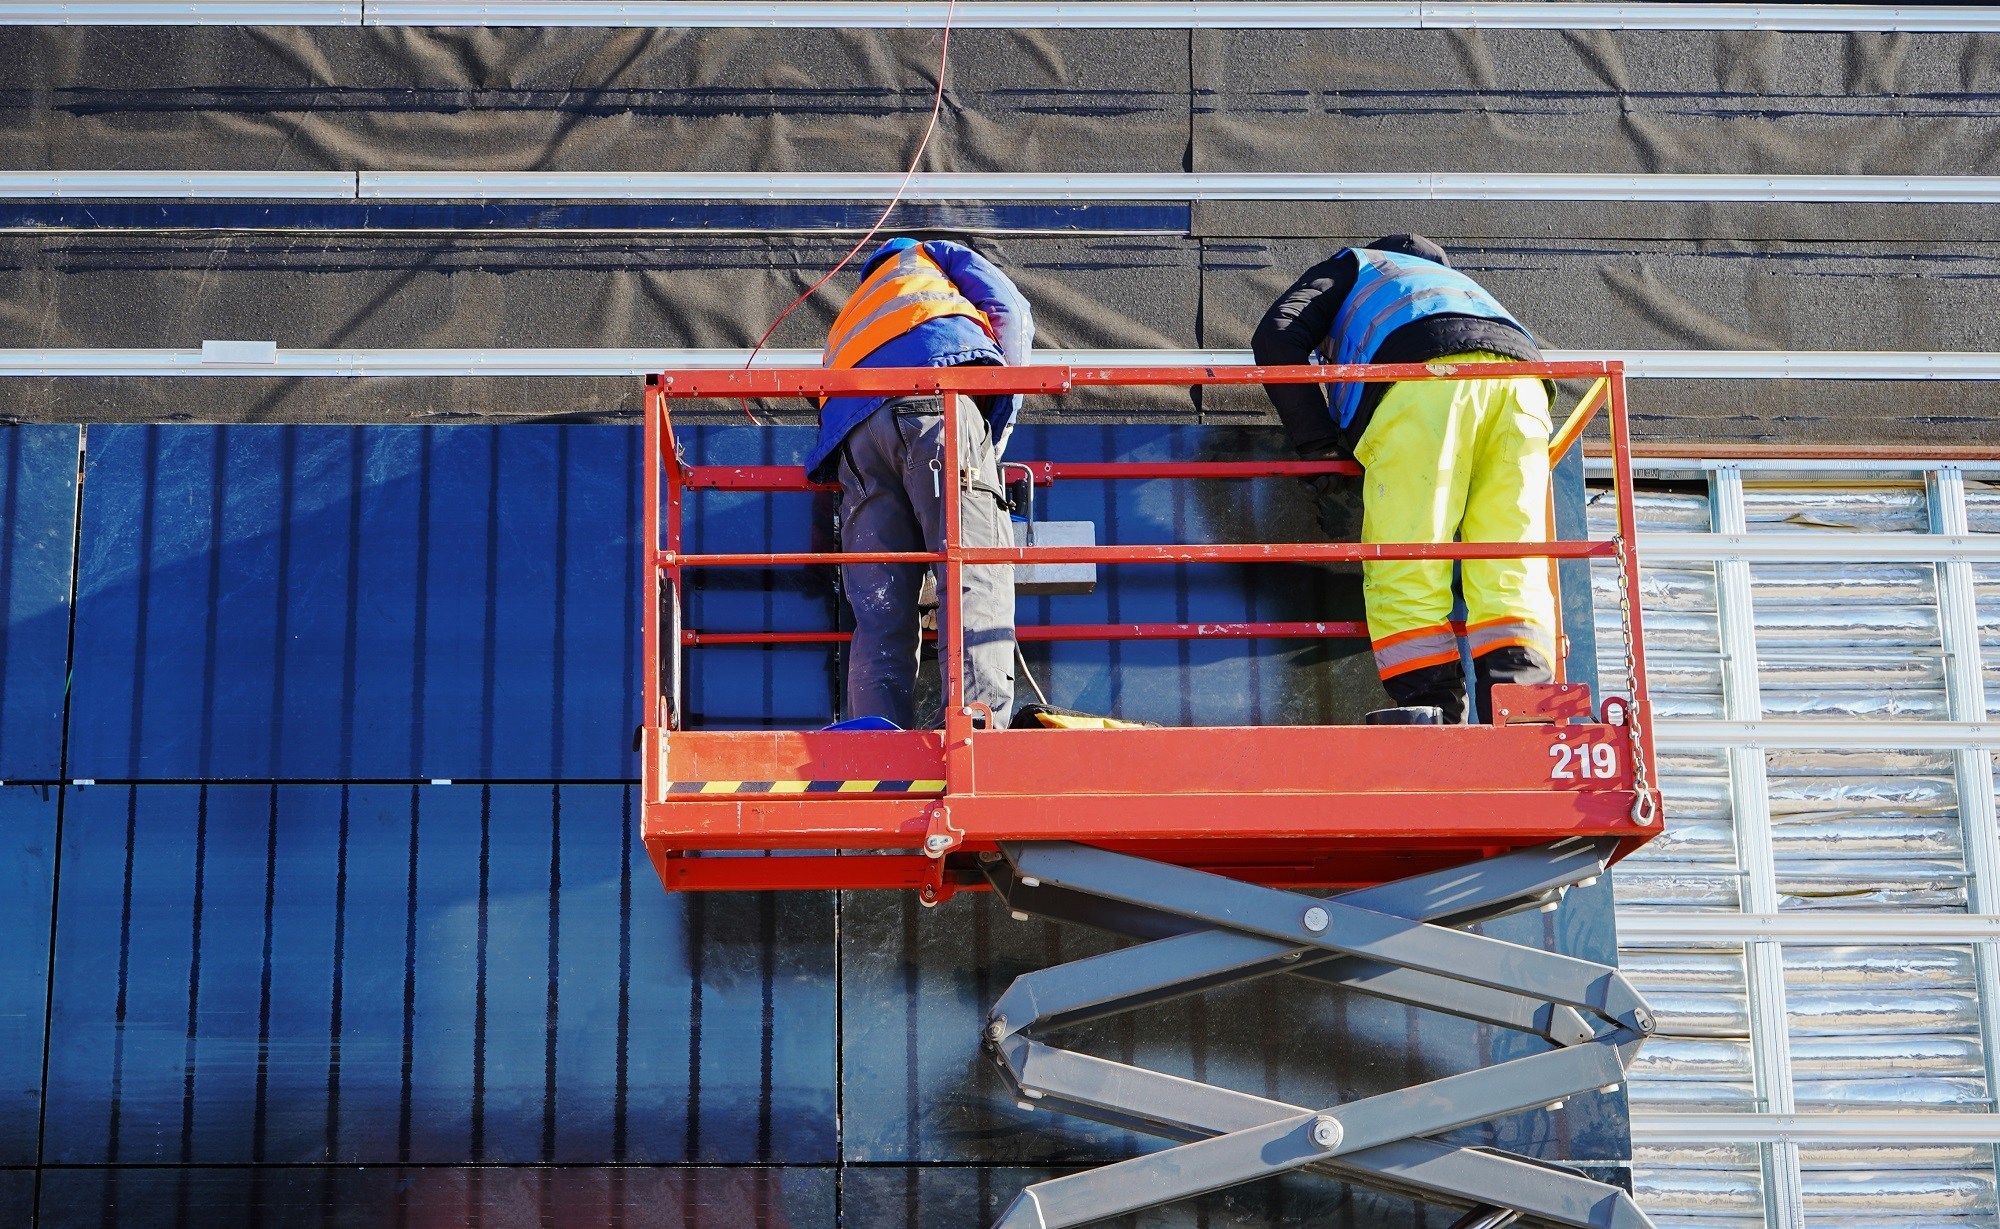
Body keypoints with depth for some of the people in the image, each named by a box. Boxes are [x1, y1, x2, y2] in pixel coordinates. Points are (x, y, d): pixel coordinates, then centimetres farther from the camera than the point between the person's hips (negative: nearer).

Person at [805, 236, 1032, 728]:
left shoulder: (846, 324, 47)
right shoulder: (931, 256, 37)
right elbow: (1011, 311, 20)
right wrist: (996, 436, 18)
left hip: (851, 425, 5)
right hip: (936, 396, -5)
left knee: (879, 614, -1)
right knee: (977, 576, -15)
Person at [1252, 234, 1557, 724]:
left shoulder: (1353, 266, 35)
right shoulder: (1458, 283, 49)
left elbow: (1276, 337, 16)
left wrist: (1321, 446, 16)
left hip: (1427, 377, -5)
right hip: (1521, 380, 5)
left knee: (1405, 572, -7)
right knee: (1511, 573, -2)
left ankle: (1435, 721, -19)